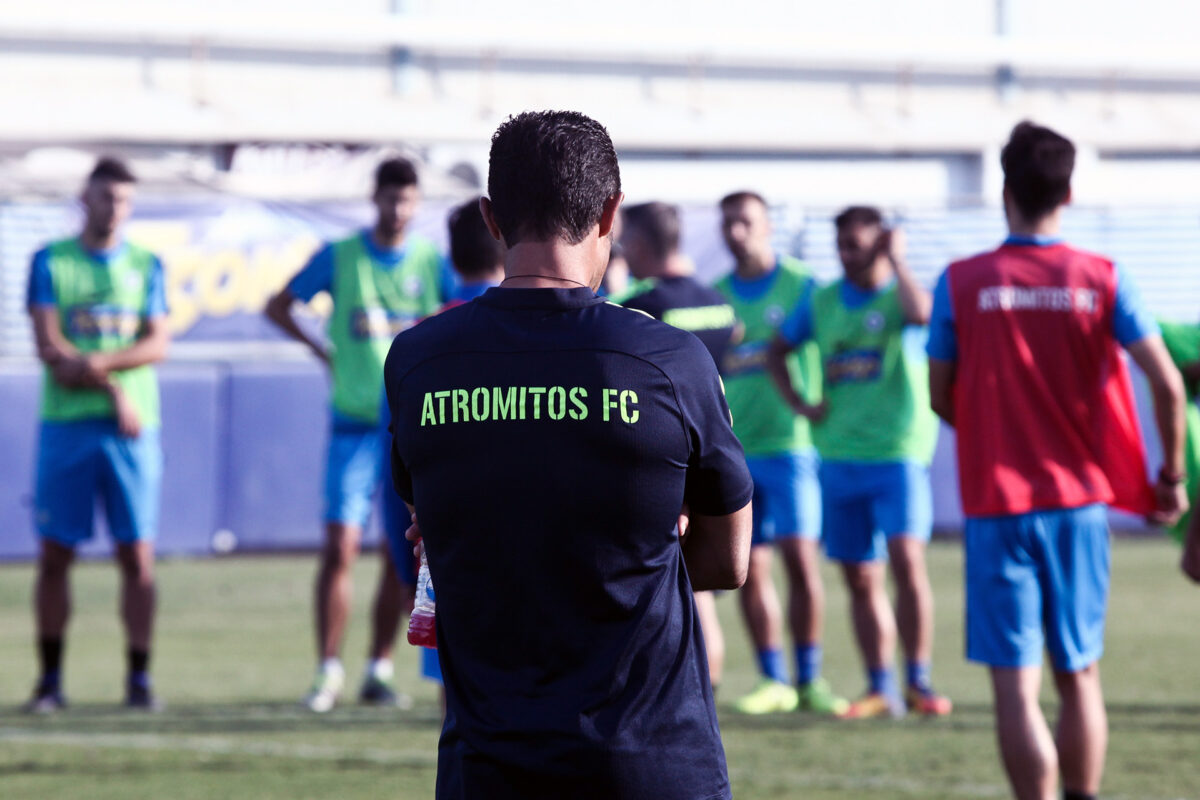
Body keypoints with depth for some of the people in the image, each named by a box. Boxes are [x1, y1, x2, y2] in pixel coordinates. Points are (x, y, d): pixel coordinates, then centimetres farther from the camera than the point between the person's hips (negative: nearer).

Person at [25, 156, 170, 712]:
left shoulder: (145, 266, 10)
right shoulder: (51, 262, 5)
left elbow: (158, 344, 0)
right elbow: (49, 347, -4)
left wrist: (94, 364, -15)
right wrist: (114, 390, -12)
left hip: (133, 425, 1)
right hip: (65, 425, -1)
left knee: (138, 556, -3)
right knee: (54, 555, 0)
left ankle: (139, 680, 2)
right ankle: (49, 680, 8)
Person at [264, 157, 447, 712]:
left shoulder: (431, 262, 4)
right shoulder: (339, 257, 1)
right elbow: (278, 306, 12)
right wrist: (322, 350, 4)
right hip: (354, 422, -1)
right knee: (340, 546, -9)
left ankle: (379, 670, 11)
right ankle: (328, 670, -1)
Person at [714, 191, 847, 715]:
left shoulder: (801, 286, 0)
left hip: (788, 441, -4)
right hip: (732, 449, 4)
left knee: (800, 556, -9)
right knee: (749, 567, 2)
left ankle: (809, 677, -1)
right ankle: (773, 679, 9)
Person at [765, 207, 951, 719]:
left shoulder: (898, 294, -3)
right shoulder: (822, 301, 10)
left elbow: (921, 312, -28)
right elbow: (777, 351, 21)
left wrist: (897, 261, -15)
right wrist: (797, 404, 7)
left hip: (897, 451, -5)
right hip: (839, 457, 5)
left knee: (907, 560, -18)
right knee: (861, 579, 7)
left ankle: (919, 683, -11)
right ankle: (880, 689, 14)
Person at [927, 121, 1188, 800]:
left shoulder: (961, 284, -5)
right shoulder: (1103, 279, -2)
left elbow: (941, 399, 2)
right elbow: (1168, 385, -7)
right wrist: (1171, 477, 6)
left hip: (996, 504, -2)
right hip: (1080, 500, 2)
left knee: (1016, 687, -4)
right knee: (1080, 678, 15)